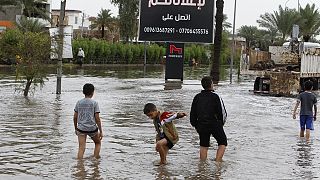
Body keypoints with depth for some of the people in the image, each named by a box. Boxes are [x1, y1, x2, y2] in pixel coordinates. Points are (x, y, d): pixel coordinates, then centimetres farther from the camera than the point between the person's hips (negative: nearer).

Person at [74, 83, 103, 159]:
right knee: (98, 143, 23)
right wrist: (101, 131, -2)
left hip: (81, 128, 2)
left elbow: (75, 117, 6)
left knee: (81, 148, 0)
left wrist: (76, 128, 20)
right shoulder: (94, 103, -6)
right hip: (92, 128, -2)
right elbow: (97, 118, -8)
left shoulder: (79, 102, 3)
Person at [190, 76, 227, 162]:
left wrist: (196, 126, 20)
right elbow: (223, 113, -7)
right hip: (214, 124, -4)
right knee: (222, 143, 10)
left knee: (203, 146, 14)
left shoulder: (197, 97, 7)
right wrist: (221, 124, 9)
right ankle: (217, 161, -2)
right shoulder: (215, 97, -7)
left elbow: (192, 113, 11)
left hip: (201, 125, 4)